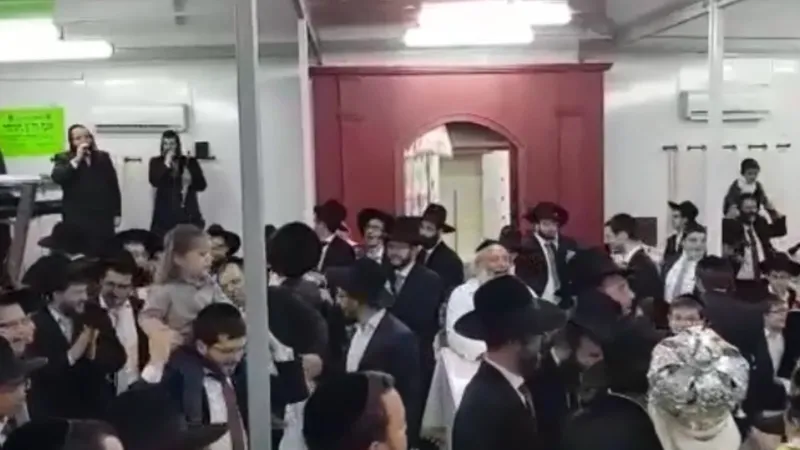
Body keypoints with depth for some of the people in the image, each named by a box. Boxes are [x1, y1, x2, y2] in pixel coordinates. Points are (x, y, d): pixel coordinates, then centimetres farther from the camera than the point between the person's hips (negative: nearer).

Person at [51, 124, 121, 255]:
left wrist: (117, 213, 10)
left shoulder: (103, 157, 11)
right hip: (77, 219, -2)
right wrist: (77, 159, -17)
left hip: (103, 218, 3)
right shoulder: (64, 159, 4)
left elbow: (114, 186, 13)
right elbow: (57, 177, -16)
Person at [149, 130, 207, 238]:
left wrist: (190, 181, -15)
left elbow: (202, 185, 4)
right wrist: (167, 163, -13)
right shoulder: (156, 162, 8)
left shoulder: (190, 162, 7)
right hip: (165, 215, 0)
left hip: (188, 214, 0)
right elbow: (154, 181, -9)